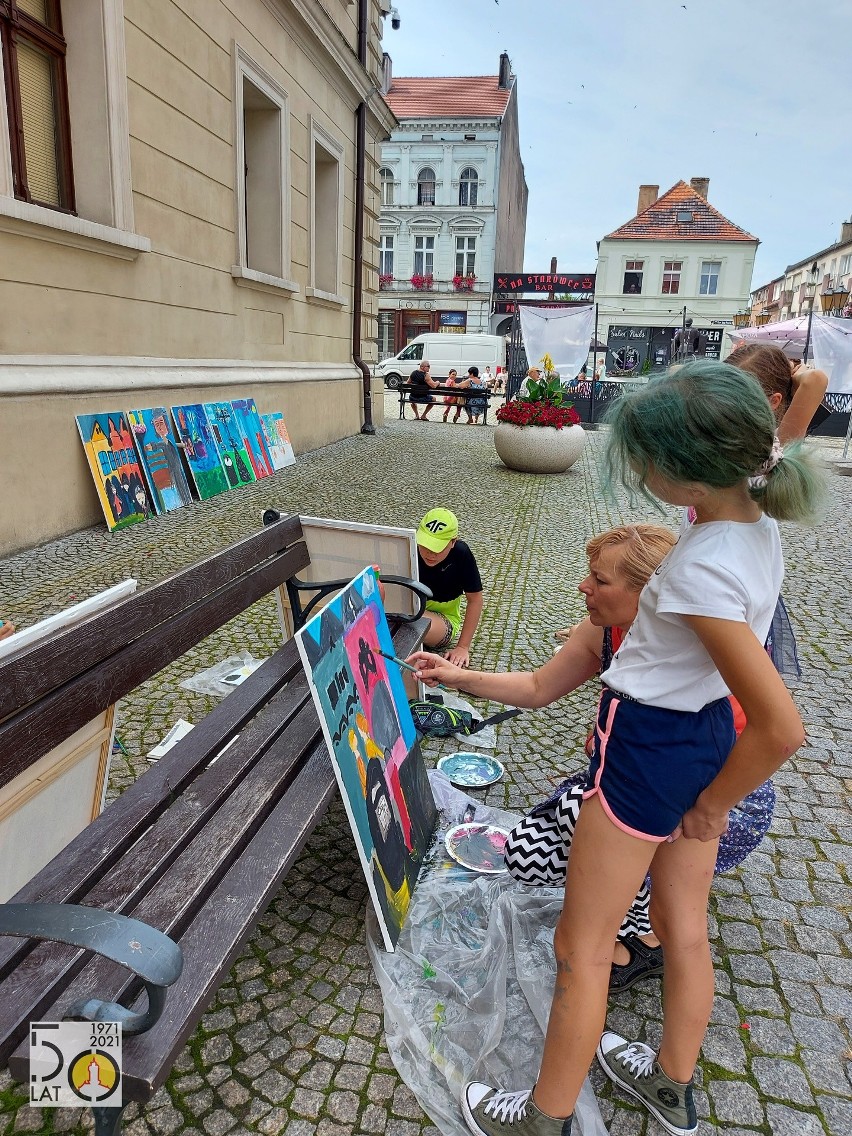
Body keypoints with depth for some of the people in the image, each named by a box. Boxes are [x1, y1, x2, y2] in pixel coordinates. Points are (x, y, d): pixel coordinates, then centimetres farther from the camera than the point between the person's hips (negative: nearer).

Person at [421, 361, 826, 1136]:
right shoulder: (757, 520, -3)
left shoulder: (702, 571, -31)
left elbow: (782, 728, -30)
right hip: (708, 733, 9)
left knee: (582, 946, 12)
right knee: (685, 929, 26)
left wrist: (711, 804, -12)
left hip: (650, 749, -9)